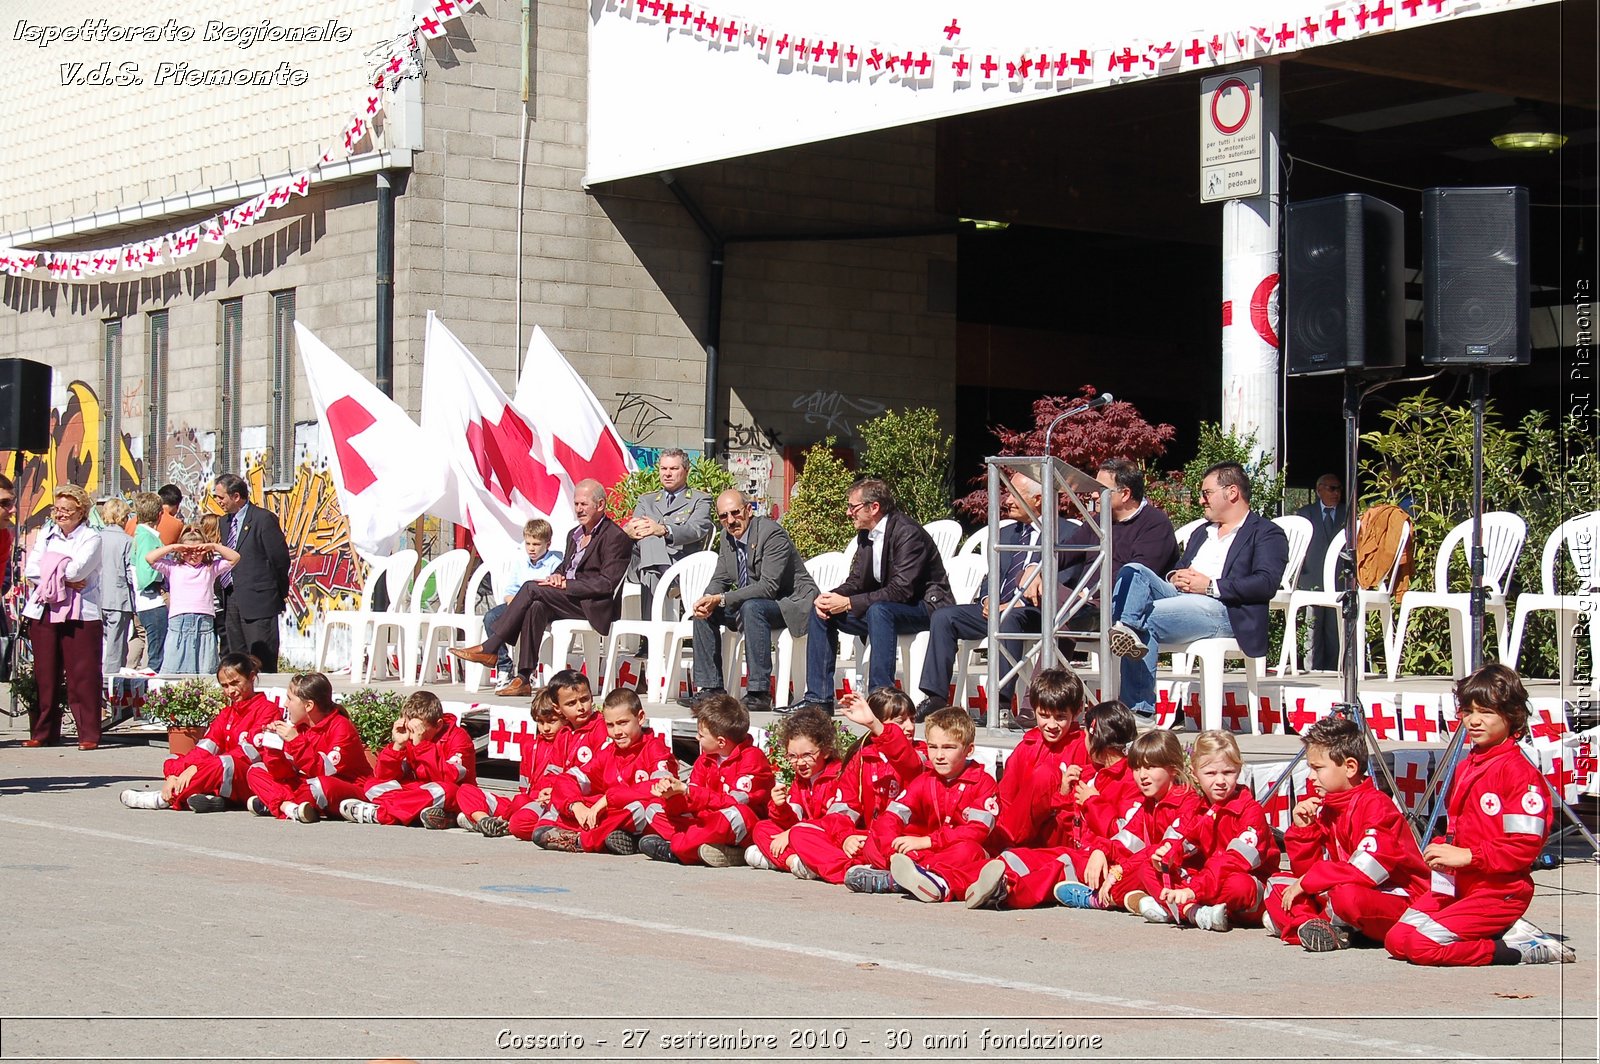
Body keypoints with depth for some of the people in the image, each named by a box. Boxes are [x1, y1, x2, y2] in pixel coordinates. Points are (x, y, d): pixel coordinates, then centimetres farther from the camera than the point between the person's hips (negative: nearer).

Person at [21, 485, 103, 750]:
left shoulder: (91, 538, 2)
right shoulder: (46, 534, 15)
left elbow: (77, 570, -14)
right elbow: (31, 570, 3)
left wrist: (49, 569, -1)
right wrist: (63, 578, -8)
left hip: (80, 615, -4)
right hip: (43, 612, 4)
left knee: (82, 675, -5)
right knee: (44, 675, 6)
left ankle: (89, 734, -3)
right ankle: (43, 732, 13)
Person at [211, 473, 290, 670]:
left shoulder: (263, 519, -10)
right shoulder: (224, 522, 14)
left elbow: (280, 558, -9)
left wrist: (280, 592, 0)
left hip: (258, 600, -8)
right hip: (230, 600, 8)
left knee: (262, 661, -6)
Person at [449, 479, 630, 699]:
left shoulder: (616, 537, -6)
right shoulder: (574, 534, 22)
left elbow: (607, 584, -15)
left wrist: (566, 584, -17)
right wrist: (557, 577, -1)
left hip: (593, 606, -7)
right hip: (567, 601, 7)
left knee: (532, 588, -23)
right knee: (536, 607, -26)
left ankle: (489, 648, -19)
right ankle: (524, 679, -31)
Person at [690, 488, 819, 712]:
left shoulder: (772, 533, -22)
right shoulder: (728, 536, 3)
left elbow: (769, 587, -28)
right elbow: (720, 579, 9)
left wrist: (721, 599, -30)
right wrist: (708, 599, -16)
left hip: (789, 605, -9)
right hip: (751, 603, 9)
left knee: (752, 607, -36)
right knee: (705, 612, -4)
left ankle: (759, 694, -35)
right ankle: (711, 688, -1)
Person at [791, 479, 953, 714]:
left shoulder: (908, 533, -21)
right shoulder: (865, 535, 6)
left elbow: (901, 590, -28)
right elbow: (856, 581, 10)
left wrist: (849, 603, -27)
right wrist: (828, 598, -12)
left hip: (923, 607, -9)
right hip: (882, 609, 9)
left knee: (878, 610, -38)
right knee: (821, 610, 0)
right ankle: (819, 698, -2)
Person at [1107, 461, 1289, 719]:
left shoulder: (1267, 534, 8)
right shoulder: (1202, 532, 34)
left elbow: (1267, 584, -8)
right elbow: (1178, 569, 31)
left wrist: (1210, 586, -14)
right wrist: (1176, 577, 5)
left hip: (1222, 608, -7)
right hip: (1180, 597, 7)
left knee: (1146, 618, -28)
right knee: (1134, 572, -18)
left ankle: (1140, 709, -28)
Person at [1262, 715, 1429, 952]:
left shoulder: (1376, 804, -15)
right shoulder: (1323, 809, 10)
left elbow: (1368, 869, -28)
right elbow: (1306, 870, 9)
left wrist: (1308, 882, -20)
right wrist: (1302, 829, -7)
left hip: (1398, 899, -9)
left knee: (1348, 895, -40)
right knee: (1278, 884, 2)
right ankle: (1309, 926, -25)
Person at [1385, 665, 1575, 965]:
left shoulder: (1519, 772, -12)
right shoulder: (1464, 769, 16)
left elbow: (1525, 846, -19)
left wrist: (1467, 856, -20)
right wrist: (1442, 849, 5)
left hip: (1499, 892, -9)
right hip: (1457, 886, 9)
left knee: (1421, 945, -22)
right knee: (1396, 940, -2)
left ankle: (1526, 950, -9)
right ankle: (1502, 932, 5)